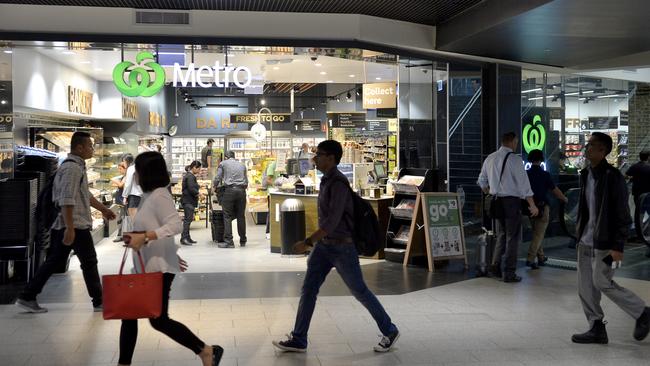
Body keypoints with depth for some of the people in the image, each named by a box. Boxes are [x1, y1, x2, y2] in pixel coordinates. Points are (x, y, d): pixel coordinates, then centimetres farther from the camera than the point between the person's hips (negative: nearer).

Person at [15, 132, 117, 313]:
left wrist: (103, 209, 27)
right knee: (89, 262, 2)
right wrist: (70, 228, -27)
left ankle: (27, 297, 14)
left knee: (54, 261, 13)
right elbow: (67, 200, -24)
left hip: (62, 225, 10)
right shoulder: (72, 168, -17)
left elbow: (85, 194, 26)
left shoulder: (77, 166, 16)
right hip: (75, 225, -10)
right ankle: (99, 302, 13)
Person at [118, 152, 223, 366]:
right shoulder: (149, 196, 12)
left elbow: (175, 225, -27)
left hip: (159, 268, -10)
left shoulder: (159, 195, -16)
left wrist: (144, 237, -32)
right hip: (145, 267, 10)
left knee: (159, 320, -4)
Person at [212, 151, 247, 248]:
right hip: (241, 191, 4)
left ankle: (228, 241, -8)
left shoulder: (223, 163, 10)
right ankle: (242, 241, 15)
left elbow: (217, 178, 5)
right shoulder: (242, 165, 20)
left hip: (229, 190, -4)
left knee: (227, 216, -2)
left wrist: (214, 186, 23)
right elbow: (246, 181, 18)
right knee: (241, 216, 9)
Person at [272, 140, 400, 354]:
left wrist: (307, 243, -27)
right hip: (324, 245, 9)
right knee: (308, 289, 5)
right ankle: (298, 340, 11)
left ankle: (389, 332, 21)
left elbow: (332, 221, -27)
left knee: (359, 291, 4)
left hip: (342, 247, -9)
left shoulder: (338, 183, -21)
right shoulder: (327, 180, 9)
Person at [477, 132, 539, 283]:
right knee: (513, 237, 4)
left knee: (501, 235, 20)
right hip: (512, 201, -6)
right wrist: (532, 205, -9)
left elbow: (482, 181, 15)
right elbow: (524, 184, -14)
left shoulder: (490, 158, 7)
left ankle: (495, 265, 9)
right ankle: (509, 273, 7)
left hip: (496, 201, 6)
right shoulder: (514, 159, -13)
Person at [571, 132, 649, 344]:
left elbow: (623, 215, -16)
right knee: (585, 287, 8)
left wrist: (618, 246, -18)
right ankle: (597, 329, 19)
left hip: (604, 243, -8)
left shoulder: (613, 177, -15)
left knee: (603, 283, -2)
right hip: (586, 241, 8)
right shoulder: (585, 175, 9)